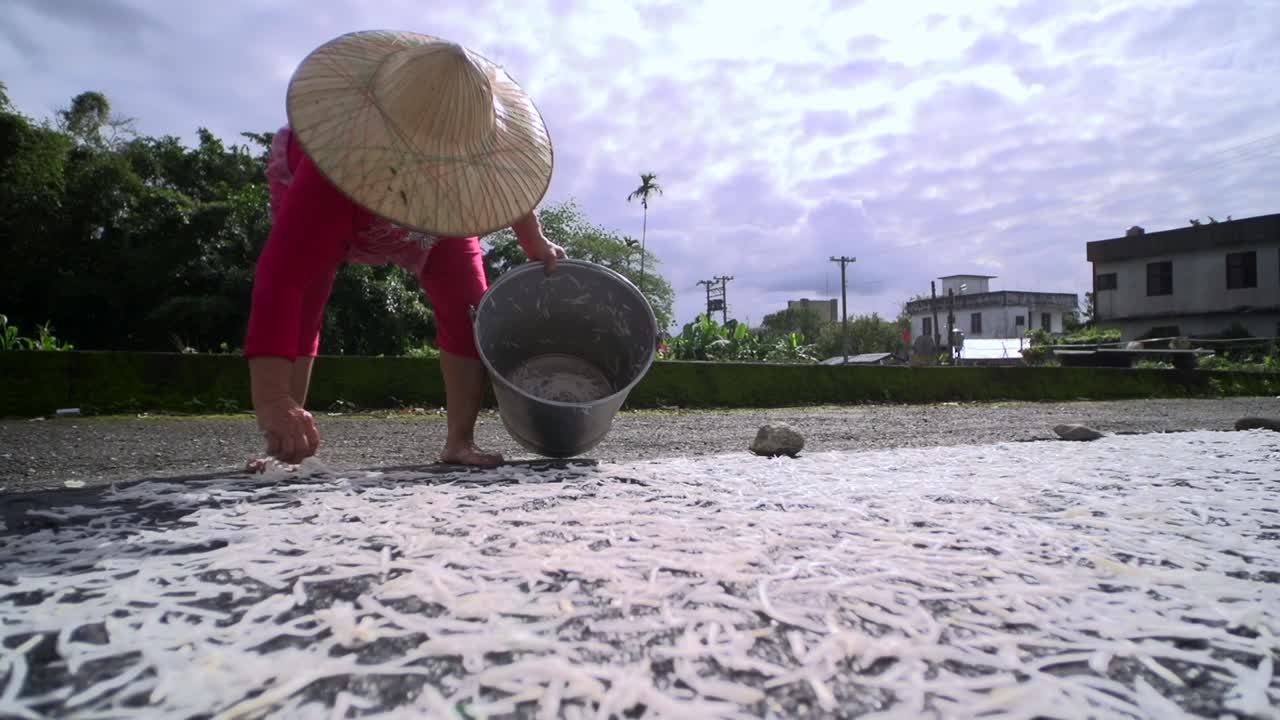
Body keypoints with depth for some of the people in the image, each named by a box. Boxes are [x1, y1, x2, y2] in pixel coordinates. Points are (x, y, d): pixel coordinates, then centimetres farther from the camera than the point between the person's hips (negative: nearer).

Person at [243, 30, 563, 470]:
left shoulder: (474, 141, -38)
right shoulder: (337, 172, -50)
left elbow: (510, 181, -12)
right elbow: (280, 280, -56)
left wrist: (534, 244, -5)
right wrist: (272, 400, -63)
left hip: (432, 221, 3)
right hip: (329, 199, -2)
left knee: (468, 311, -11)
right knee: (299, 309, -20)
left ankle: (459, 442, -3)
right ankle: (283, 446, -9)